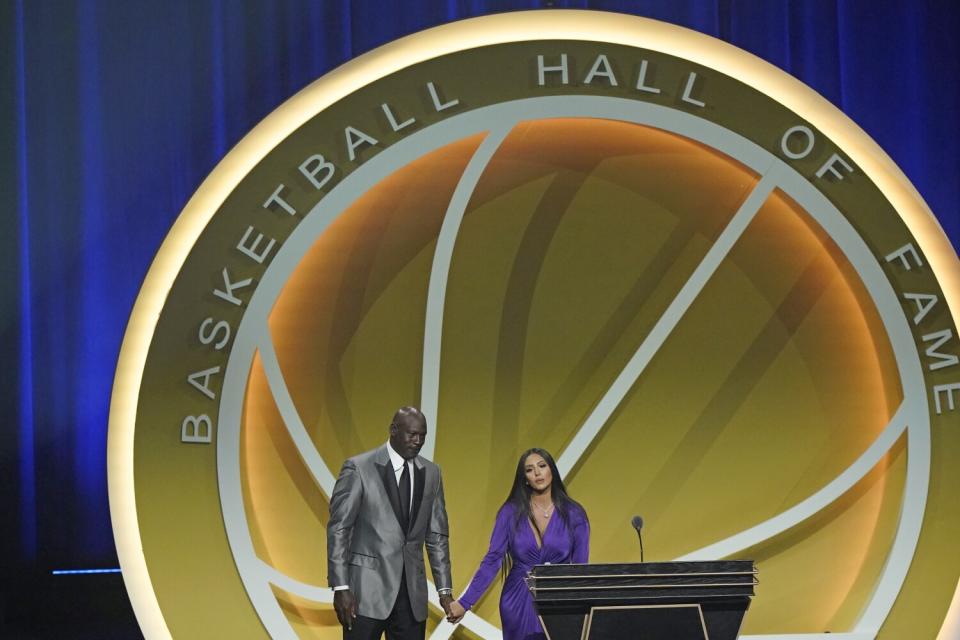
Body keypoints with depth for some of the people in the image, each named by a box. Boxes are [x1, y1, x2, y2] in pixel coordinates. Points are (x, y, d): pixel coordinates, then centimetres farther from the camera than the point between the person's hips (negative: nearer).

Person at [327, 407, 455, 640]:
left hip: (412, 593, 4)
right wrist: (340, 587, -12)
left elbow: (437, 535, 13)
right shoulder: (358, 468, -5)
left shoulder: (431, 473, 10)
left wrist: (444, 589, 7)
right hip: (368, 589, -4)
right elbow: (338, 529, -6)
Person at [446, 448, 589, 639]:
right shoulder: (511, 512, -1)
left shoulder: (574, 514, -1)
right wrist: (464, 603, -11)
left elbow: (580, 568, 1)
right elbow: (492, 560, -4)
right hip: (519, 604, 0)